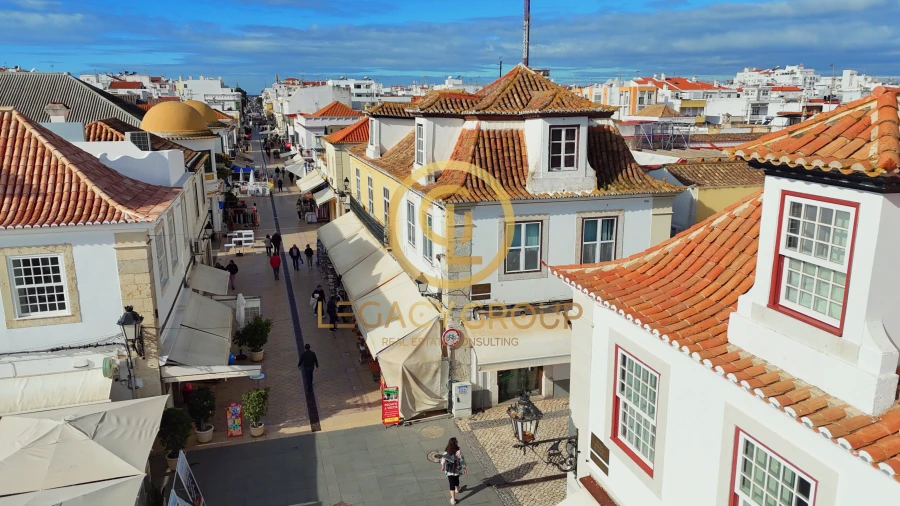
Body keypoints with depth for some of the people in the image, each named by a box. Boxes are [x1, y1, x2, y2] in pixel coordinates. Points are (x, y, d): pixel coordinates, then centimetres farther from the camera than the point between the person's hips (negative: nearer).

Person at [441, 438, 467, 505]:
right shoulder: (458, 452, -24)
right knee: (456, 479, 29)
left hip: (449, 471, 0)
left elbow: (443, 460, -2)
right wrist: (464, 468, 0)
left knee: (452, 484, 9)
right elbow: (462, 461, -15)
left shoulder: (446, 452, -15)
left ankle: (453, 499, 10)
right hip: (457, 470, 0)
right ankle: (457, 489, 56)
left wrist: (442, 466, 16)